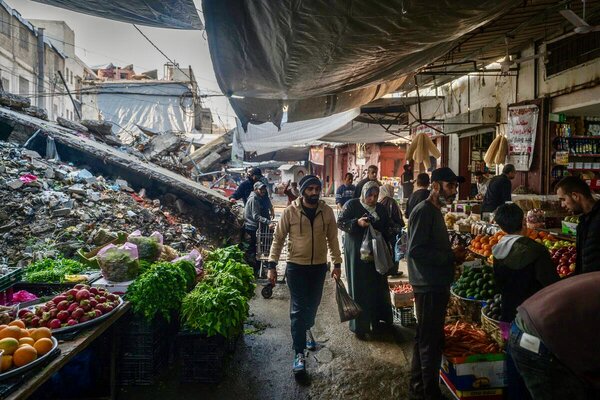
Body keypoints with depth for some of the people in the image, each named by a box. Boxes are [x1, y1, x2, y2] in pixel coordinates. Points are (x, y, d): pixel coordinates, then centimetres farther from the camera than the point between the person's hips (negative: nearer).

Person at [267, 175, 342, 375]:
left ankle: (307, 330, 49)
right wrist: (272, 265, -9)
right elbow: (278, 238, -6)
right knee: (298, 309, -1)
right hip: (296, 266, -3)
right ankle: (299, 353, 8)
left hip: (319, 266, 3)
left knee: (312, 305, 19)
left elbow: (332, 238, 5)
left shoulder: (327, 211, -4)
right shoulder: (290, 211, -11)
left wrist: (337, 263, 5)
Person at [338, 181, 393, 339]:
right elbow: (340, 222, -8)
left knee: (378, 286, 7)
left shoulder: (381, 209, 11)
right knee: (359, 288, 0)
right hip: (356, 253, -4)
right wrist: (357, 222, -23)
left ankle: (378, 320, 23)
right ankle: (359, 326, 10)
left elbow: (387, 229, 17)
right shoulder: (352, 205, -3)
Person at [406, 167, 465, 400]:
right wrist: (451, 256, -18)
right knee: (430, 341, 1)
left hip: (436, 285, 10)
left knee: (426, 338, 19)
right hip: (429, 286, -10)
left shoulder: (435, 211, 14)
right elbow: (415, 250, -24)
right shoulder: (423, 211, -16)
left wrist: (453, 255, 4)